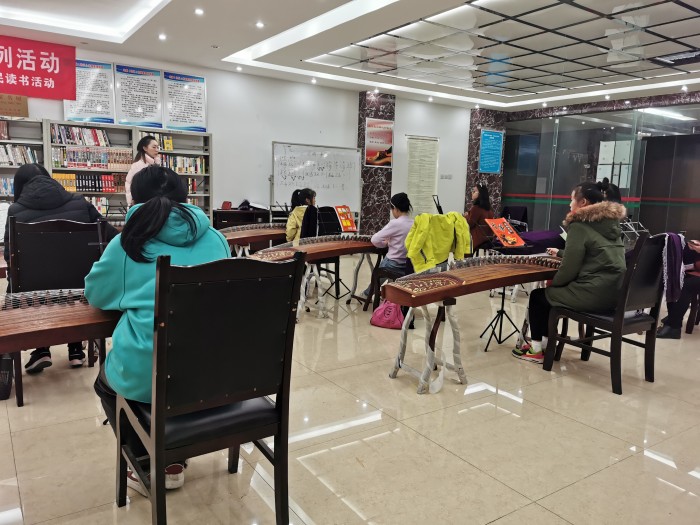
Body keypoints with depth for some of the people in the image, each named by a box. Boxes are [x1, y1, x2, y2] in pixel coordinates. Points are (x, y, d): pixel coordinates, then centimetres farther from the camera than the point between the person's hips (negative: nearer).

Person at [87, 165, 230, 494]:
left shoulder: (128, 243, 0)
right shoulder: (215, 240, 7)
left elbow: (95, 295, 16)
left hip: (148, 375, -3)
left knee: (107, 381, 32)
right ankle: (173, 462, 36)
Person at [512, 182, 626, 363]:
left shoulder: (580, 225, -11)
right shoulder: (610, 223, 13)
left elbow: (570, 268, -14)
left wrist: (553, 283, 5)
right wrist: (560, 253, 40)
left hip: (593, 294, -8)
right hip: (613, 292, 8)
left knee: (538, 295, 13)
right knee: (551, 292, 26)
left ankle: (536, 350, 19)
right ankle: (547, 342, 32)